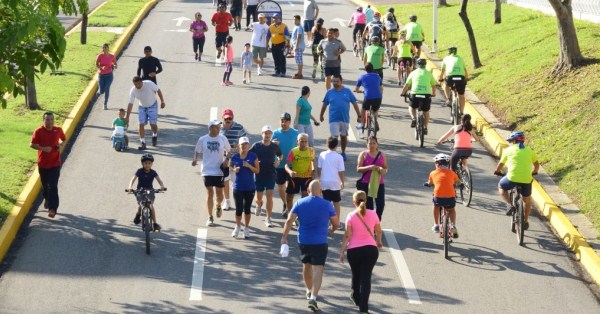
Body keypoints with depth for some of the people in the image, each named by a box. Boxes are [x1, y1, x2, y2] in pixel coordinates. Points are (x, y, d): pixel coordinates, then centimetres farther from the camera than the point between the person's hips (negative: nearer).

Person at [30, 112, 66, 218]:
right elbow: (32, 144, -7)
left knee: (53, 186, -9)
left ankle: (52, 208, -11)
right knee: (45, 185, 16)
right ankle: (47, 198, 46)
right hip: (42, 163, 1)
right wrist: (43, 148, -23)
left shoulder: (58, 130, -2)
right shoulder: (38, 131, -9)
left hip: (55, 163, -1)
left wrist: (61, 145, -7)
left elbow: (64, 139, 15)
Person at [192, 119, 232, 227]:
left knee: (219, 193, 4)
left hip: (219, 170, 1)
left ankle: (218, 206, 40)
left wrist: (227, 159, -7)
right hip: (207, 170, -1)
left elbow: (229, 151, 11)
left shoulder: (223, 139, 0)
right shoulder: (203, 139, -3)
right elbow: (197, 151, 7)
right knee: (210, 193, -2)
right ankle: (210, 217, 7)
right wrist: (195, 159, -13)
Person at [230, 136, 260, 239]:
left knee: (247, 208, 7)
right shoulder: (235, 156, -2)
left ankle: (246, 228, 24)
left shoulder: (253, 156, -3)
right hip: (238, 187, 0)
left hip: (250, 187, 0)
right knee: (239, 209, 1)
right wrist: (234, 169, -9)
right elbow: (230, 167, 13)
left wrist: (249, 166, -18)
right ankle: (237, 227, 25)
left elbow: (257, 170, -2)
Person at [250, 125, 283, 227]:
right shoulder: (256, 146, -5)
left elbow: (280, 155, 18)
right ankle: (259, 205, 48)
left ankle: (268, 218, 1)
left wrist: (279, 161, -2)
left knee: (269, 196, -7)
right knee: (259, 196, 9)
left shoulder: (274, 146, 1)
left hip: (271, 175, 0)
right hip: (259, 175, 0)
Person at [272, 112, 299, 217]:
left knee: (289, 186, -15)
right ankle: (285, 205, 36)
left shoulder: (295, 133, -3)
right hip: (279, 165, 2)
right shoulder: (276, 133, -2)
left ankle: (288, 208, -8)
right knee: (280, 188, 14)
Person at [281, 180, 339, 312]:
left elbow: (289, 220, -8)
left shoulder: (300, 203, -2)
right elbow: (336, 223, 3)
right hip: (320, 242, -3)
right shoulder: (327, 205, -5)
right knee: (318, 270, -4)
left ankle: (309, 291, 43)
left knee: (306, 265, 25)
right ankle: (313, 297, -20)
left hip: (303, 241, 3)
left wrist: (284, 236, -5)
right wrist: (331, 230, 24)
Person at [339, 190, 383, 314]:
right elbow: (379, 231, 10)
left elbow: (347, 235, -9)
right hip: (371, 248, 0)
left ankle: (356, 297, 43)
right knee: (366, 277, 1)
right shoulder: (372, 214, -1)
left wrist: (342, 251, -3)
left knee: (356, 274, 21)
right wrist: (379, 242, 29)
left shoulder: (351, 216, -7)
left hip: (354, 250, 0)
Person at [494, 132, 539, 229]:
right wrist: (534, 172, 39)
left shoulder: (509, 150, 9)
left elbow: (501, 164, 17)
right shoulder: (529, 150, 15)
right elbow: (536, 165, 18)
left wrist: (497, 172, 37)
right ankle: (525, 222, 29)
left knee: (501, 186, 28)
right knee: (527, 200, 27)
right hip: (527, 179, 3)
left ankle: (509, 205, 8)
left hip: (512, 177, -3)